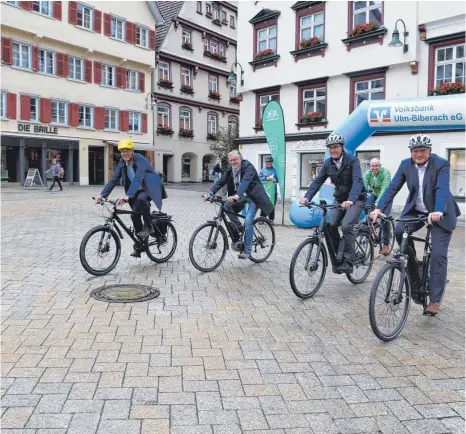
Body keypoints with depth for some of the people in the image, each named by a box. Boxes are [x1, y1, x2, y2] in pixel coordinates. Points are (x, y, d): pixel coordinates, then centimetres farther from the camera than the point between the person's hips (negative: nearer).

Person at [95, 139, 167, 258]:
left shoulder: (140, 160, -24)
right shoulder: (122, 163, -3)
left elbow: (137, 179, -37)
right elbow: (114, 179, -5)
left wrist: (127, 196, -49)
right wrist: (102, 194, -17)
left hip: (150, 187, -7)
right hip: (138, 190, 7)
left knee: (141, 198, -38)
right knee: (135, 215, -1)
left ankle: (148, 227, -18)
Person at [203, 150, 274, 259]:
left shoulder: (248, 167, -21)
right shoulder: (230, 169, -1)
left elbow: (245, 182, -37)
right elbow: (221, 181, -7)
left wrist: (236, 196, -52)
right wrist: (210, 193, -21)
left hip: (253, 196, -7)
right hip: (242, 196, 7)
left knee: (248, 221, -17)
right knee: (227, 206, -15)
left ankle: (247, 251, -10)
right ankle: (239, 228, 5)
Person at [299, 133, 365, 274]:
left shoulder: (352, 161, -17)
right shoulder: (328, 163, -2)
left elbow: (357, 181, -31)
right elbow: (317, 181, -9)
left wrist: (351, 200, -48)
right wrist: (307, 197, -25)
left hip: (356, 199, -5)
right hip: (339, 199, 5)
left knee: (346, 226, -23)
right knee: (330, 225, -13)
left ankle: (348, 262, -13)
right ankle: (337, 257, 5)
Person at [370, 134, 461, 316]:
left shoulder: (441, 164, -17)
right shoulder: (406, 164, -6)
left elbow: (442, 189, -31)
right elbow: (393, 187, -12)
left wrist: (437, 212, -49)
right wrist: (379, 208, -26)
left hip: (440, 214, -4)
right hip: (415, 210, 4)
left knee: (438, 255, -10)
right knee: (399, 232, -23)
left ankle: (435, 300, -1)